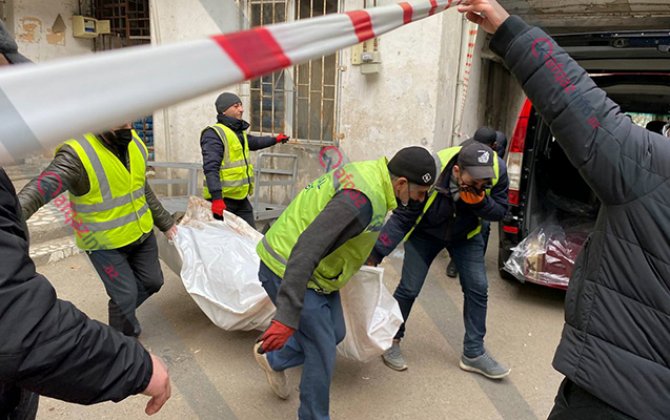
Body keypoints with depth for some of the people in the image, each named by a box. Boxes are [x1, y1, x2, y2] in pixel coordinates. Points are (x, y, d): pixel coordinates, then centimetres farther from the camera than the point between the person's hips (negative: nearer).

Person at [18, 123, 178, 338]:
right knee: (125, 295, -2)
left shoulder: (135, 145, -3)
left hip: (142, 233, 6)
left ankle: (122, 313, 42)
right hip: (105, 244, -6)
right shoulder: (77, 154, -24)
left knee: (152, 282, 14)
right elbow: (38, 191, -34)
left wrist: (165, 223, 16)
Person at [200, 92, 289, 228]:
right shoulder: (214, 134, -12)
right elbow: (210, 168, -22)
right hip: (222, 199, -8)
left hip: (241, 198, 9)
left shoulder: (239, 132, 18)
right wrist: (216, 198, -30)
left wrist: (275, 139, 53)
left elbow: (254, 142, 41)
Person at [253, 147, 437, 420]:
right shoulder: (362, 199, -30)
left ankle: (274, 360, 40)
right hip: (288, 271, -10)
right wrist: (286, 318, -36)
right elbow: (307, 249, -35)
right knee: (323, 353, 0)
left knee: (335, 334, 20)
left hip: (315, 271, 10)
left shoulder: (370, 172, 0)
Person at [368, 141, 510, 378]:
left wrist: (480, 202, -38)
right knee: (409, 289, -6)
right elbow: (402, 219, -31)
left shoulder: (496, 171, -29)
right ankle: (392, 341, 19)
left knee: (478, 288, -2)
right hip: (426, 233, -3)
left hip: (466, 235, 4)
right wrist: (376, 254, -38)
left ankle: (474, 354, 16)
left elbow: (500, 210, -15)